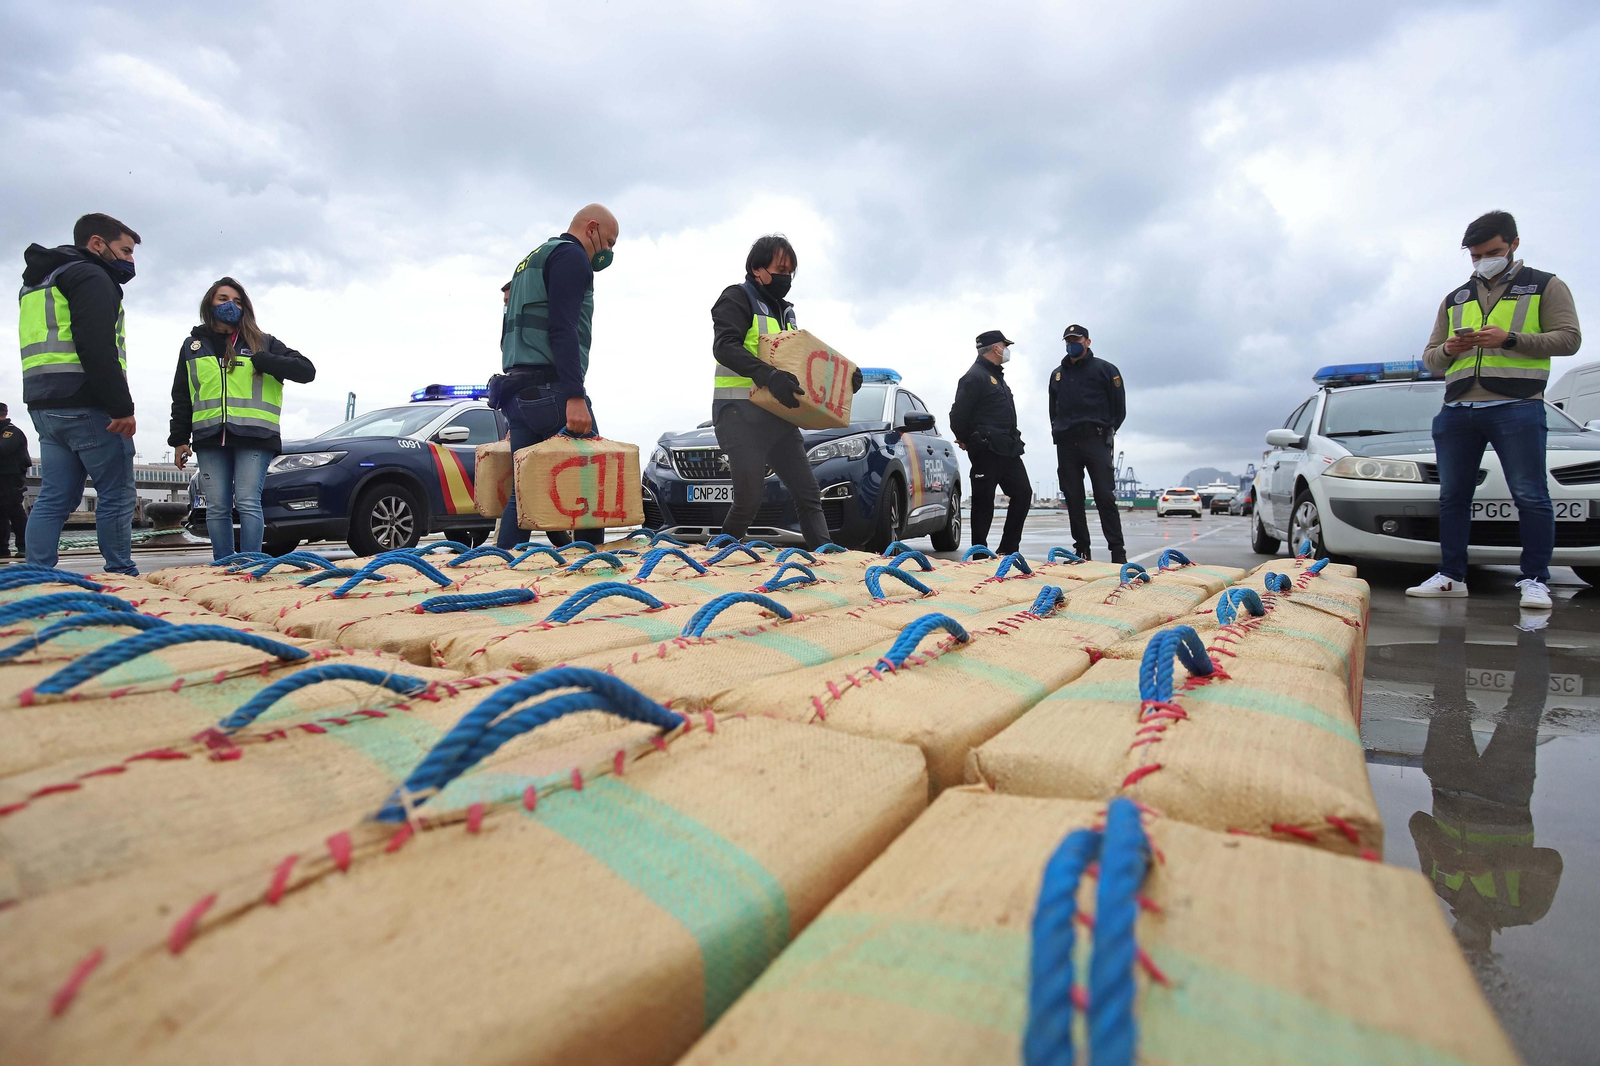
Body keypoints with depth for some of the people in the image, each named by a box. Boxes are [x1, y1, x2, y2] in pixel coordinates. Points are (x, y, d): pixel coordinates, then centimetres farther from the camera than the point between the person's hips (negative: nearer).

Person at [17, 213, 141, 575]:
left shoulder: (38, 283, 28)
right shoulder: (91, 277, -5)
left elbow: (50, 348, 26)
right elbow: (98, 348, -18)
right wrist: (122, 407, -20)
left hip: (44, 405, 9)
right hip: (86, 406, -9)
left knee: (54, 497, 7)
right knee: (117, 493, -5)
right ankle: (121, 576, -4)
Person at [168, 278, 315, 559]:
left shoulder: (262, 343, 11)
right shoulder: (193, 344, 18)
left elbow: (306, 371, 1)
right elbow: (181, 397, 18)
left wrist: (260, 360, -10)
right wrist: (179, 439, 11)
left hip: (253, 437, -3)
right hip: (210, 439, 3)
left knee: (248, 503, -10)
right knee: (217, 509, 2)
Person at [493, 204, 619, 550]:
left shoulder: (530, 261, 30)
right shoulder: (572, 256, -1)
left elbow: (508, 335, 29)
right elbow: (563, 329, -15)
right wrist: (575, 397, -23)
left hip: (515, 388, 9)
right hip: (550, 389, -9)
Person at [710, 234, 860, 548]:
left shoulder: (784, 311, 22)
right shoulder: (737, 298, -2)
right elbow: (724, 346, -18)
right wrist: (768, 375, -33)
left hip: (779, 414, 8)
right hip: (739, 412, -8)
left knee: (808, 493, 0)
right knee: (749, 496, -7)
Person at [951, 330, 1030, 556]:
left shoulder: (997, 376, 21)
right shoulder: (975, 376, -10)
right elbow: (958, 414, -16)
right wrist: (966, 440, -3)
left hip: (1008, 450, 9)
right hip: (987, 451, -9)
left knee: (1023, 493, 7)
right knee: (983, 502, -2)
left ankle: (1008, 549, 15)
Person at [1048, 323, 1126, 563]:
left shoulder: (1104, 369, 5)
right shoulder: (1057, 374, 19)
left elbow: (1118, 408, 4)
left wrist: (1106, 431, 0)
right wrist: (1058, 432, 11)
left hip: (1095, 441, -4)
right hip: (1066, 444, 5)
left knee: (1105, 496, -9)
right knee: (1073, 498, 4)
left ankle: (1117, 551, -8)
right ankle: (1081, 549, 10)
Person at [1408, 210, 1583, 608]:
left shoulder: (1545, 286, 12)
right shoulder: (1455, 299, 22)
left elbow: (1568, 338, 0)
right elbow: (1430, 358, 21)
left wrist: (1509, 340, -13)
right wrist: (1448, 349, -2)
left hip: (1516, 407, -4)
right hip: (1456, 411, 4)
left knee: (1530, 496, -6)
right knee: (1452, 497, 5)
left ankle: (1535, 580, 0)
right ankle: (1451, 576, 11)